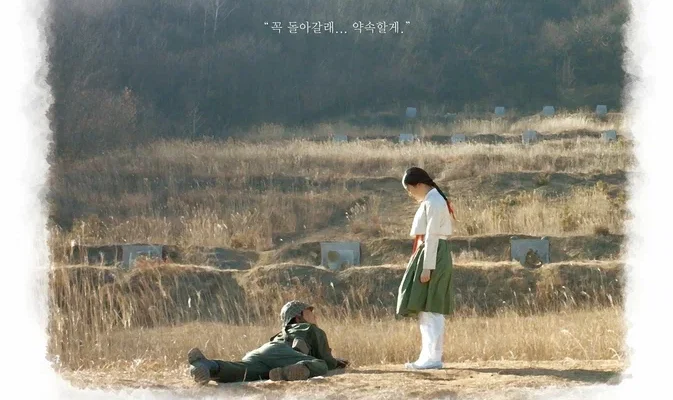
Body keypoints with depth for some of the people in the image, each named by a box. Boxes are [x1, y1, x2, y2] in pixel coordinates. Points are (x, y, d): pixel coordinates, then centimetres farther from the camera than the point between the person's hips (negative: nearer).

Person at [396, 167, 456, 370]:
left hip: (433, 255, -11)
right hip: (426, 253, 11)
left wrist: (427, 267, -21)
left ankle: (433, 357, -9)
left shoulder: (433, 202, -14)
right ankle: (428, 356, 16)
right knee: (425, 309, 12)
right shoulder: (429, 201, 16)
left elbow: (432, 237, -19)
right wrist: (423, 263, 14)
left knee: (430, 309, -10)